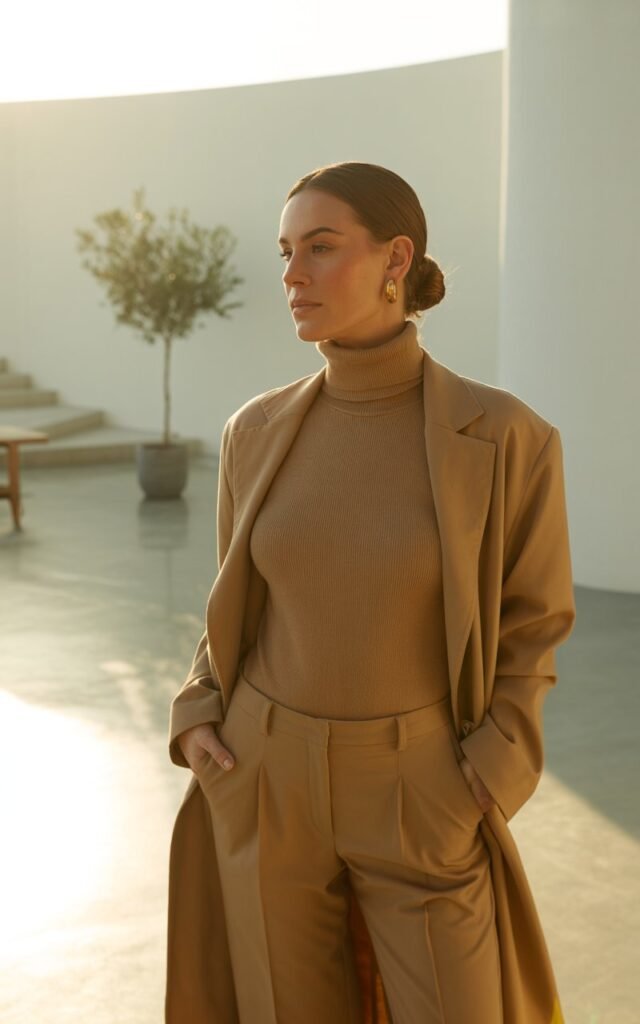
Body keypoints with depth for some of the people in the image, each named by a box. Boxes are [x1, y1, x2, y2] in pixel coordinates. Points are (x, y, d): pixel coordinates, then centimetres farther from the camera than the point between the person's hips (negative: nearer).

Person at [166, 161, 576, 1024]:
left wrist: (484, 787, -11)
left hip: (417, 795, -2)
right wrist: (197, 719, -2)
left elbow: (530, 622, -3)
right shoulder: (259, 432, -3)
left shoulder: (503, 436, -14)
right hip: (269, 780, 3)